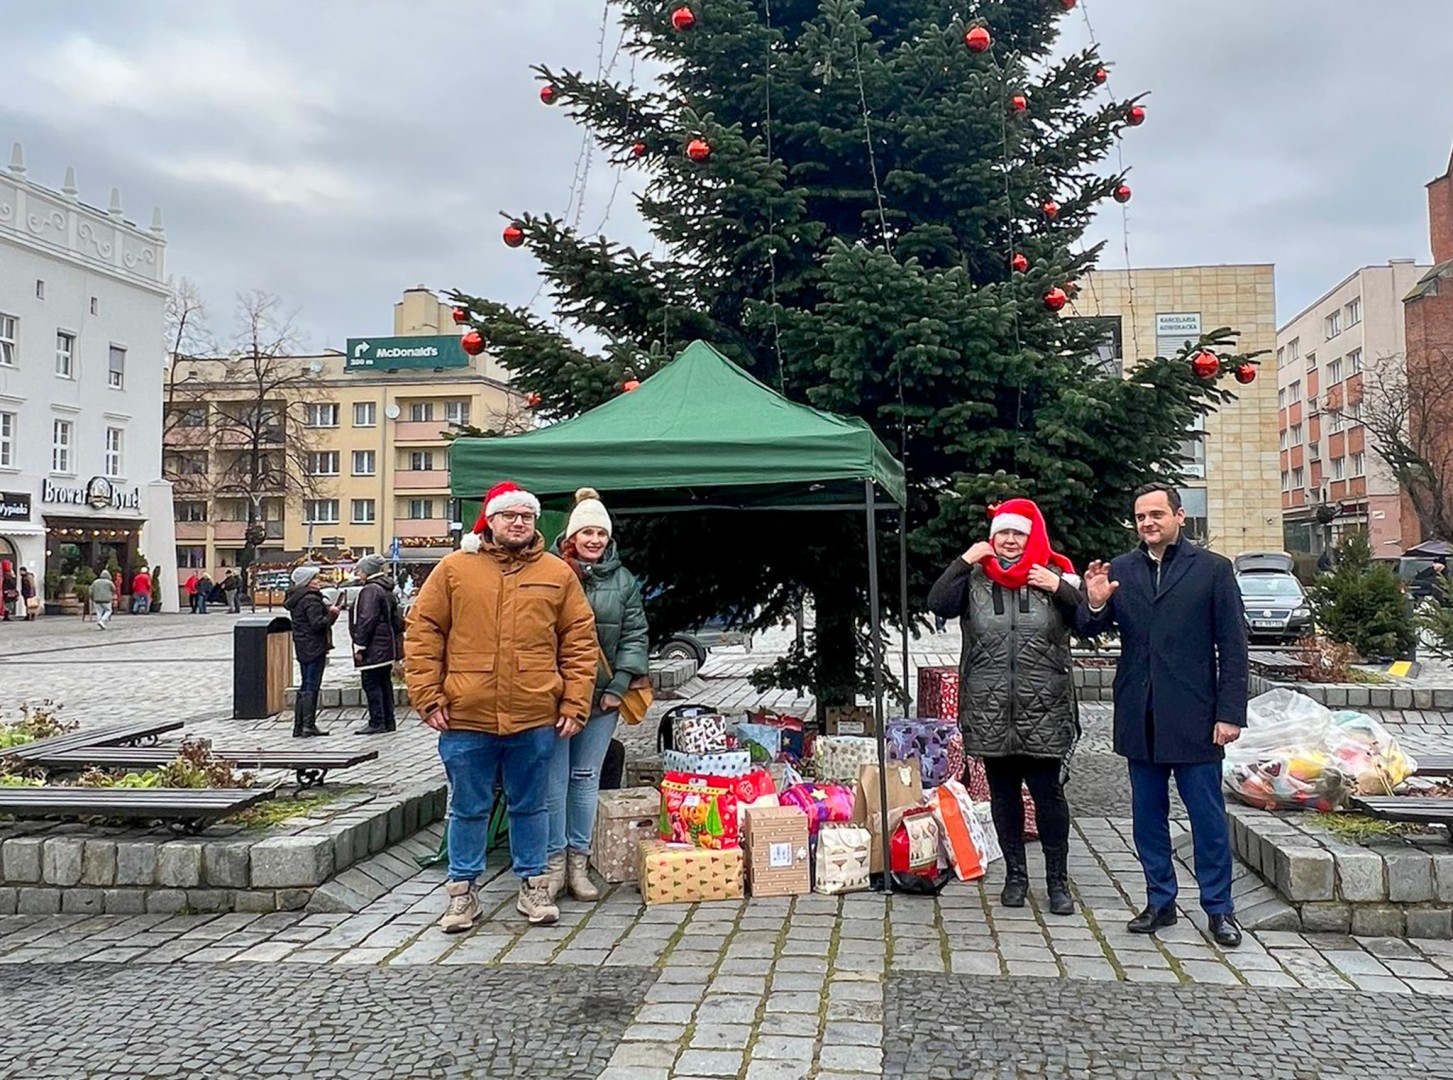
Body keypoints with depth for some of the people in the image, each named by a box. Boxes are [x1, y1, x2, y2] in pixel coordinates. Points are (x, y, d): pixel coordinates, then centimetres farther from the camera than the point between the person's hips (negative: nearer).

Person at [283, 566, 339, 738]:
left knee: (305, 685, 14)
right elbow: (318, 623, -23)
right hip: (314, 647, -9)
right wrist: (331, 614, -9)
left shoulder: (295, 598, 13)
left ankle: (299, 727, 17)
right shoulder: (311, 600, -17)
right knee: (311, 687, -6)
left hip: (302, 647, 10)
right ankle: (308, 726, -5)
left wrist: (328, 611, 7)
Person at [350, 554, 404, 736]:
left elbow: (366, 620, -20)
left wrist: (359, 645, -17)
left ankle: (377, 722, -4)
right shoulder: (388, 591, 16)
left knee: (371, 684, -5)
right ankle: (388, 721, 17)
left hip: (373, 648, -10)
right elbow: (397, 620, 19)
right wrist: (396, 639, 21)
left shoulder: (370, 590, -14)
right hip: (387, 648, 10)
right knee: (384, 683, 13)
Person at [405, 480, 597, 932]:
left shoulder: (558, 574, 5)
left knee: (530, 806, 13)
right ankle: (462, 891, 25)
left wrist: (575, 703, 0)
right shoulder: (454, 569, 2)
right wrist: (429, 698, -4)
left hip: (535, 718, 1)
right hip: (465, 717, -1)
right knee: (468, 808, 11)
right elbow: (422, 634, 2)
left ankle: (533, 885, 27)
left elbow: (580, 641, 6)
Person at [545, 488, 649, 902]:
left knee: (586, 778, 10)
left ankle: (578, 861, 19)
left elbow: (635, 636, 6)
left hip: (601, 697, 3)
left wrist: (619, 686, -3)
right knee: (554, 779, 2)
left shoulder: (623, 580, 8)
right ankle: (555, 859, 14)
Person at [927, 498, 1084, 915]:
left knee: (1048, 795, 1)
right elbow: (937, 604, -10)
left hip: (1043, 711, -1)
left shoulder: (1054, 575, 3)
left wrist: (1059, 589, -16)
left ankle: (1058, 880, 15)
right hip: (990, 712, 2)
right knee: (1003, 795, 12)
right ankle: (1015, 876, 25)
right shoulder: (975, 579, 4)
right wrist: (965, 560, -12)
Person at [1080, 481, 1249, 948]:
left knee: (1208, 816, 3)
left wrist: (1230, 713, -8)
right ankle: (1160, 901, 26)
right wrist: (1095, 605, -16)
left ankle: (1219, 908, 18)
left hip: (1193, 717, -3)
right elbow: (1092, 630, 7)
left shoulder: (1213, 569, 0)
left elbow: (1233, 647, -2)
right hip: (1139, 717, 4)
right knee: (1147, 815, 13)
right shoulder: (1119, 570, 7)